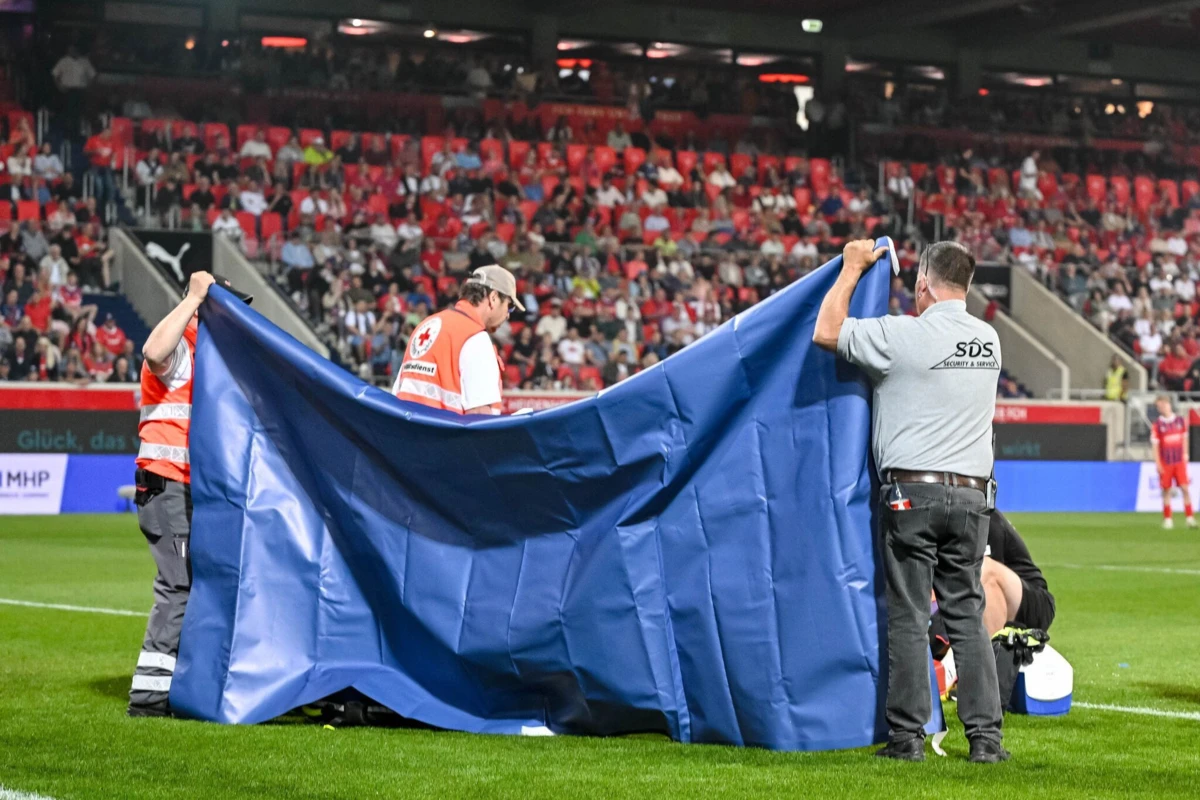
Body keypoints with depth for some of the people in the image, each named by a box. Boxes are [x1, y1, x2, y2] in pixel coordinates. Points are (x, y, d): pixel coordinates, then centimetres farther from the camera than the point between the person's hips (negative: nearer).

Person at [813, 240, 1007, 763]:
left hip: (912, 491, -5)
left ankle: (907, 736, 3)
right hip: (972, 494, 5)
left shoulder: (904, 336, -10)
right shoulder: (988, 340, 8)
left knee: (908, 617, 1)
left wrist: (853, 268, 8)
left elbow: (826, 333, -3)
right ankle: (985, 736, 5)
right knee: (967, 616, 8)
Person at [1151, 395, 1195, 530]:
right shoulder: (1157, 425, -2)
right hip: (1165, 462, -1)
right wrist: (1157, 463, -7)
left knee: (1184, 488, -5)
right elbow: (1155, 444, -2)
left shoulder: (1181, 420, 5)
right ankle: (1167, 519, 10)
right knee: (1166, 490, 2)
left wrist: (1185, 455, 8)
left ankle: (1189, 517, -2)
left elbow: (1184, 438, 13)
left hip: (1180, 461, 1)